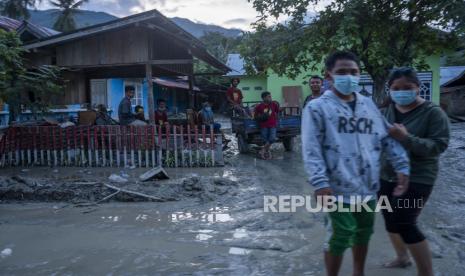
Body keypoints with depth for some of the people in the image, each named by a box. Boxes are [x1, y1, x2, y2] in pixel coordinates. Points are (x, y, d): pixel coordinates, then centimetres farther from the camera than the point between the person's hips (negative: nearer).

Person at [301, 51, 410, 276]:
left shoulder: (369, 105, 10)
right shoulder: (317, 108, -8)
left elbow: (388, 138, 12)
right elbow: (311, 150, -15)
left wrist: (402, 166, 2)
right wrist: (320, 183, -23)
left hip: (367, 186, 6)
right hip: (338, 189, -6)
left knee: (363, 234, 22)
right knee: (338, 239, 4)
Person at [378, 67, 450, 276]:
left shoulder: (433, 112, -10)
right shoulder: (387, 111, 4)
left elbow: (438, 146, -18)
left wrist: (405, 138, -28)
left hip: (417, 179, -6)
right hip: (387, 176, 6)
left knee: (405, 225, -8)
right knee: (390, 221, 14)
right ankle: (402, 258, 39)